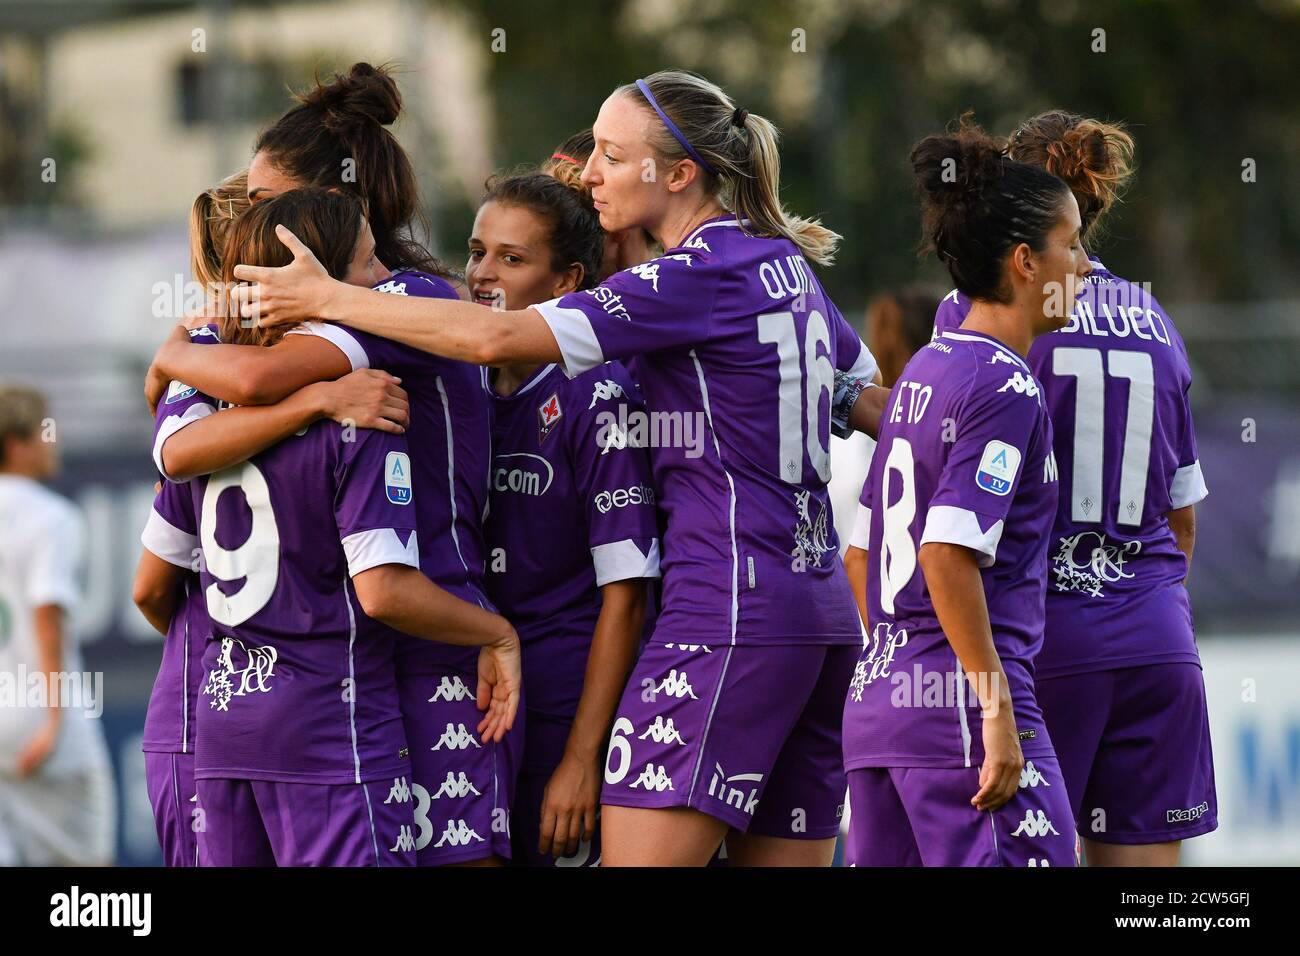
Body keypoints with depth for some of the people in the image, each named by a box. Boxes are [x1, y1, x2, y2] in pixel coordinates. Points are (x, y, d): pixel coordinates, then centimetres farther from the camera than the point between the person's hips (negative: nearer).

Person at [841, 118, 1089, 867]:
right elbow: (947, 553, -19)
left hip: (876, 699, 9)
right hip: (962, 700, -9)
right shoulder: (1005, 387, -11)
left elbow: (862, 541, 19)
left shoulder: (921, 372, 15)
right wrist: (997, 710, -19)